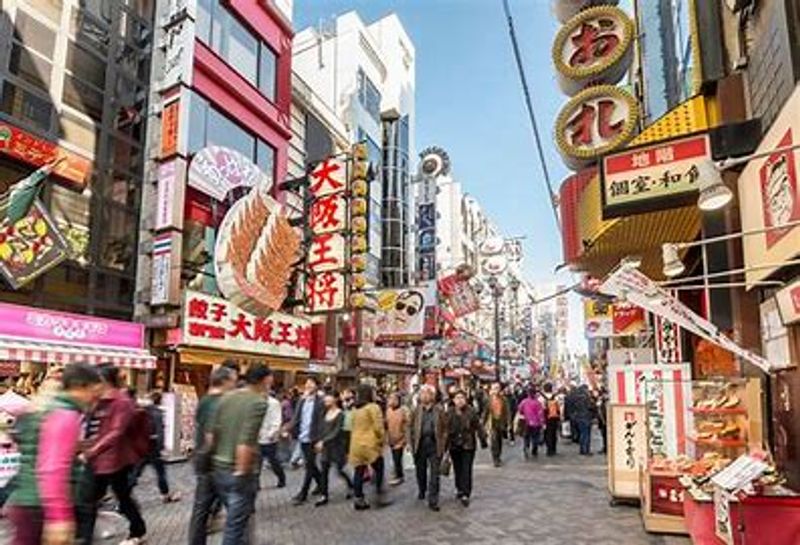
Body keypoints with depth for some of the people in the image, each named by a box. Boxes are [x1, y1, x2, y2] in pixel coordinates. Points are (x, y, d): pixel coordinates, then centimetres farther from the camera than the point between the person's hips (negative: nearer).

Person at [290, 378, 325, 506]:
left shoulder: (320, 402, -9)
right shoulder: (302, 401, 9)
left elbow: (321, 422, -13)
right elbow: (296, 417, 8)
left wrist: (319, 439, -18)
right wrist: (293, 431, -5)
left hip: (312, 438, -6)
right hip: (302, 437, 6)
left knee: (309, 466, -2)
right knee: (310, 464, 17)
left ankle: (302, 494, 4)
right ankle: (321, 483, 35)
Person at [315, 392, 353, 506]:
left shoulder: (340, 414, -13)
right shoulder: (326, 413, 6)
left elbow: (337, 432, -18)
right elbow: (323, 429, 10)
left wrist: (323, 441, -21)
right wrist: (320, 442, 4)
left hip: (337, 445, -6)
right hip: (326, 446, 6)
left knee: (340, 470, 2)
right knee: (324, 471, 2)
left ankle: (351, 486, 28)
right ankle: (323, 496, 8)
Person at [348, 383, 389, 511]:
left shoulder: (356, 409, 10)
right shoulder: (373, 407, -11)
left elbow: (353, 427, 12)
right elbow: (378, 427, -15)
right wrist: (382, 439, 0)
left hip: (356, 444, 6)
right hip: (370, 444, -6)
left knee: (359, 472, 9)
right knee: (378, 470, 8)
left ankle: (358, 499, 11)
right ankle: (379, 497, 10)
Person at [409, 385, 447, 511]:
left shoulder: (439, 410, -2)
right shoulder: (417, 410, 3)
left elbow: (444, 428, -2)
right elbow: (411, 427, 4)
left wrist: (443, 444, -9)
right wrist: (411, 442, -4)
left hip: (435, 444, -2)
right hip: (420, 444, 2)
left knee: (435, 473, 0)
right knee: (420, 470, 17)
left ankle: (433, 501, 8)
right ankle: (422, 491, 42)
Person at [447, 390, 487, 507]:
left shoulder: (471, 412, -9)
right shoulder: (450, 414, -2)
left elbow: (478, 426, -4)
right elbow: (446, 429, 4)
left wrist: (483, 439, -5)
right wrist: (445, 444, 6)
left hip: (468, 446, -3)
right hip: (454, 446, 3)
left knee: (466, 470, -4)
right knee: (457, 470, 12)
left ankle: (465, 495, 0)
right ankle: (459, 489, 29)